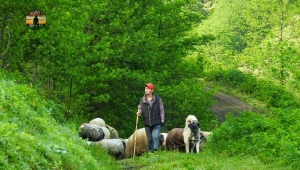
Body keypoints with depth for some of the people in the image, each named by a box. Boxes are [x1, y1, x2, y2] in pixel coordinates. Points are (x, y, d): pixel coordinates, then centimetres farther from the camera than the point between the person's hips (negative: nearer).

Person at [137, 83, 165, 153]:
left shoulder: (158, 99, -1)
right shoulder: (142, 100, 5)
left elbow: (161, 110, 3)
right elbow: (141, 109, 14)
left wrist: (162, 120, -3)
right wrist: (139, 112, -10)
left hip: (156, 123, -3)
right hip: (147, 123, 3)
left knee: (155, 136, -19)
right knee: (149, 139, 8)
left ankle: (155, 150, -21)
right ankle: (150, 151, 16)